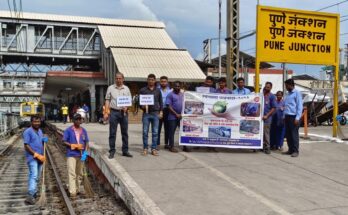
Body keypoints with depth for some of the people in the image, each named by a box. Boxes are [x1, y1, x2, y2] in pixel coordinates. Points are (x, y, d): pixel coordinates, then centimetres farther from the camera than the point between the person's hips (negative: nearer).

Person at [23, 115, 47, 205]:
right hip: (32, 158, -7)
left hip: (40, 158, 7)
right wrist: (37, 155, -18)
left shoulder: (40, 131, 14)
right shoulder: (28, 132, -8)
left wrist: (43, 156, 8)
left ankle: (33, 193, 24)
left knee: (37, 177, 12)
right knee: (33, 176, -18)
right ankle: (30, 196, -22)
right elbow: (26, 146, -14)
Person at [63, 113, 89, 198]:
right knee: (71, 173, -10)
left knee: (79, 173, 13)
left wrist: (86, 150, -7)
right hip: (71, 154, -5)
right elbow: (64, 141, -5)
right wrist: (73, 145, -18)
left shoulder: (83, 130, 9)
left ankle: (77, 190, 26)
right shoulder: (68, 130, -3)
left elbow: (86, 142, 10)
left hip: (81, 155, 5)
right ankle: (72, 191, -10)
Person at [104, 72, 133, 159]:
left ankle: (125, 151, 15)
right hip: (114, 112, -2)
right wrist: (106, 112, -3)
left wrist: (126, 107, -10)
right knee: (112, 133, 0)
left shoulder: (126, 89, 10)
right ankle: (112, 151, 7)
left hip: (124, 112, 2)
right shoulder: (110, 88, 5)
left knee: (125, 132, 7)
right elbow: (107, 100, 4)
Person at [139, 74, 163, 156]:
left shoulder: (158, 90, 11)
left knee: (155, 132, 3)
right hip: (146, 113, -1)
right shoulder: (143, 90, 6)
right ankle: (145, 148, 10)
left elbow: (161, 102, 13)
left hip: (155, 113, 1)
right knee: (145, 132, 1)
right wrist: (142, 106, -13)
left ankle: (154, 148, 10)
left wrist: (160, 111, 5)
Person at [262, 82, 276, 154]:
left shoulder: (272, 96, 1)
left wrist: (266, 115, -11)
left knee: (266, 133, -4)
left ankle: (267, 147, 2)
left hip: (267, 118, -4)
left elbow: (273, 108, -4)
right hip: (260, 116, 4)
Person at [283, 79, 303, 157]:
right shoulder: (288, 94, 18)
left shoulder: (297, 93, -5)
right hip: (287, 116, 8)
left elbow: (300, 106, -11)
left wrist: (297, 118, -17)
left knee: (294, 134, -5)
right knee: (288, 134, 9)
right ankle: (290, 149, 16)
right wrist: (284, 116, 16)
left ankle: (295, 151, 0)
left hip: (293, 117, -8)